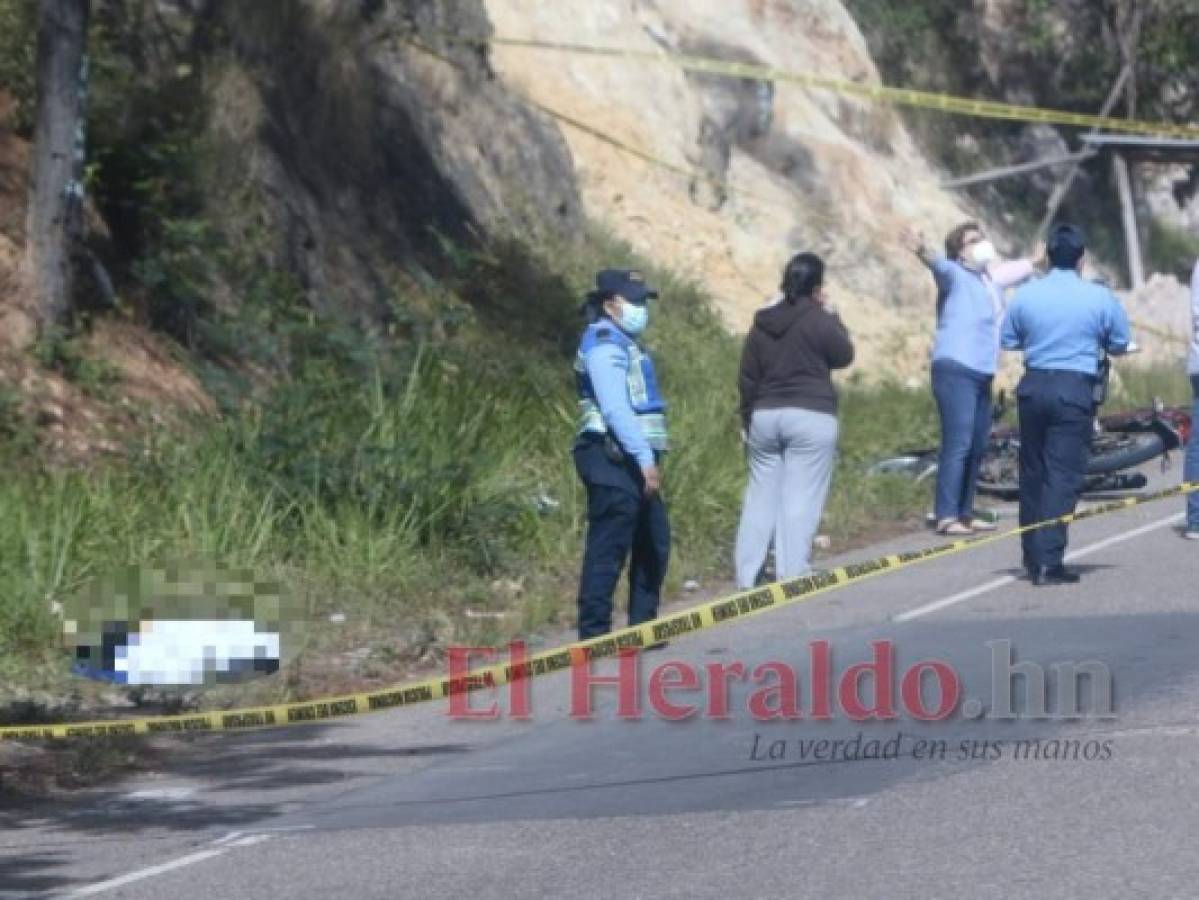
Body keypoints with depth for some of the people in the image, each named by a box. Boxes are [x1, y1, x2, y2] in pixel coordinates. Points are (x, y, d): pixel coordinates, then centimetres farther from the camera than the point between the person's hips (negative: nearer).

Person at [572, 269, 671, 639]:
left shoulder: (624, 343, 21)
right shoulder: (603, 344, -13)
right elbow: (615, 408, -22)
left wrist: (649, 457, 19)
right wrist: (645, 459, -26)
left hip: (634, 462, 11)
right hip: (613, 459, -11)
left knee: (655, 544, 16)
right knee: (608, 548, -11)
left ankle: (643, 624, 24)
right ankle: (594, 633, -11)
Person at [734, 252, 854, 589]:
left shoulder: (763, 323, 9)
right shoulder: (817, 320, -9)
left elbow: (747, 378, 11)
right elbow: (844, 355, 3)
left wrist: (747, 421, 17)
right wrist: (832, 317, 11)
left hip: (765, 416, 5)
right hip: (810, 418, -5)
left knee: (760, 498, 8)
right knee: (800, 501, -5)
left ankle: (746, 577, 5)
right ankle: (790, 575, -9)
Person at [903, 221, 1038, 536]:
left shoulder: (992, 277, 18)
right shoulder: (955, 275, -5)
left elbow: (1024, 268, 39)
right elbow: (941, 267, -29)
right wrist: (924, 253, -52)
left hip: (982, 373, 8)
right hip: (955, 370, -8)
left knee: (977, 447, 10)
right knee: (958, 444, -14)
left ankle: (965, 513, 18)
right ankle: (946, 516, -16)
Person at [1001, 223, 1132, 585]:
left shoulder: (1025, 296, 0)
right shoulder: (1100, 298, -6)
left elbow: (1009, 341, 10)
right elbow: (1120, 345, 4)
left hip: (1034, 387, 3)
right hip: (1075, 391, -3)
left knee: (1032, 472, 15)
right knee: (1063, 475, -4)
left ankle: (1032, 557, 23)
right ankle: (1049, 562, -11)